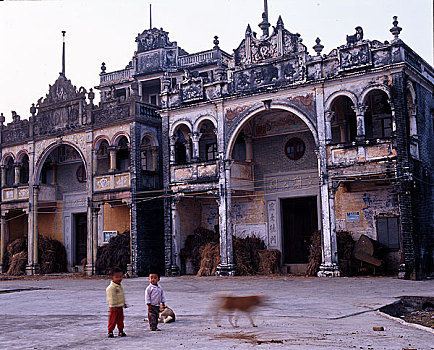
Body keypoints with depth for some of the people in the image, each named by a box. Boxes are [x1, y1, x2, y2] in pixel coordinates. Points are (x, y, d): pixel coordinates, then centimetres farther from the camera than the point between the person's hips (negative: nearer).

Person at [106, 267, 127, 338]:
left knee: (120, 319, 13)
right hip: (114, 307, -8)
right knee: (113, 319, -3)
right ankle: (110, 331, 6)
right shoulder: (111, 287, -17)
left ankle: (121, 331, 22)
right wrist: (113, 306, -21)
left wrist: (124, 303, 26)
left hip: (120, 306, 8)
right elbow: (111, 297, -20)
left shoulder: (120, 286, 13)